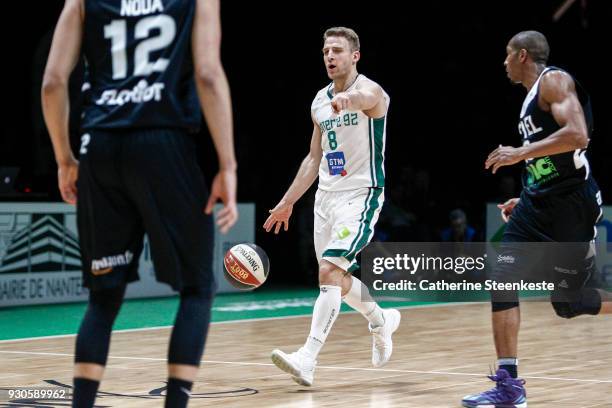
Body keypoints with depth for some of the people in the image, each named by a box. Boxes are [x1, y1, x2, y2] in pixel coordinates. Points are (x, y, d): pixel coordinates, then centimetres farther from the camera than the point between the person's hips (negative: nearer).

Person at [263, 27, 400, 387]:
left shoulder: (371, 91, -12)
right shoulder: (319, 102, 11)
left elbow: (367, 99, -40)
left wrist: (350, 99, -64)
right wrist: (288, 202, 17)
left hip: (361, 195, -8)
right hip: (327, 195, 8)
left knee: (330, 271, -20)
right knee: (337, 278, 15)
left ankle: (308, 359, -23)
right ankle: (382, 320, 42)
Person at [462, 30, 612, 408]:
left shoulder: (554, 80, -9)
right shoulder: (533, 97, 19)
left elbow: (578, 135, -25)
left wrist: (520, 153, -23)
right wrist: (526, 200, 25)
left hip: (572, 206, -9)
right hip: (538, 205, 9)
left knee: (568, 303, -2)